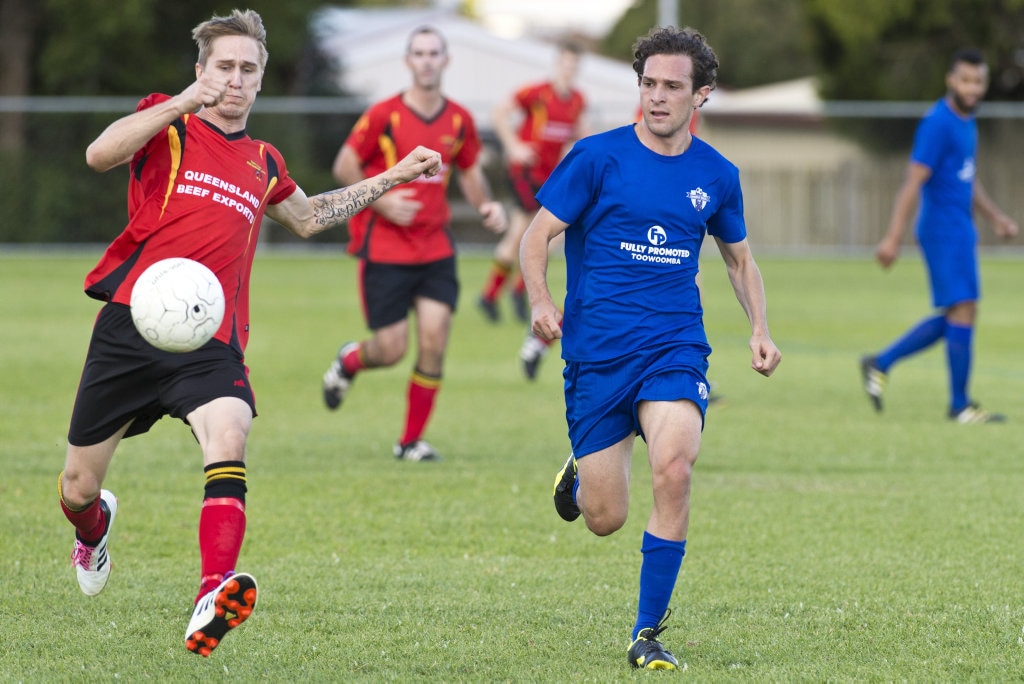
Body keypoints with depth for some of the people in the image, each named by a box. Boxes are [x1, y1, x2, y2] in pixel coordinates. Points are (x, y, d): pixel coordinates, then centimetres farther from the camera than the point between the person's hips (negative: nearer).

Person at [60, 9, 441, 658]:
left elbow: (307, 217, 41)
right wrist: (182, 104, -27)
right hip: (132, 328, -2)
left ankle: (214, 596, -45)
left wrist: (392, 178, 37)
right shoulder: (168, 126, 4)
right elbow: (100, 154, -17)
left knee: (229, 436, -30)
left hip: (212, 342, 2)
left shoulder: (263, 163, 20)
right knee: (79, 487, 7)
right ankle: (95, 529, 46)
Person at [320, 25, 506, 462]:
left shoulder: (459, 120, 5)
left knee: (433, 343, -8)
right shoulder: (383, 115, -8)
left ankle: (412, 441, 6)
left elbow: (470, 172, 19)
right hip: (384, 248, -3)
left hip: (435, 247, 3)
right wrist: (381, 201, -16)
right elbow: (344, 166, -3)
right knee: (391, 350, -4)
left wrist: (486, 205, 0)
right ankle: (348, 361, 34)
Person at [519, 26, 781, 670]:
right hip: (597, 352, -1)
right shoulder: (598, 156, -3)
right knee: (605, 518, -1)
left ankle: (649, 633, -13)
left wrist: (761, 329, 7)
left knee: (673, 468, -26)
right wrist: (541, 300, -19)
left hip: (676, 348, 1)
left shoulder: (717, 175, 7)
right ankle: (579, 473, 39)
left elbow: (739, 258, 22)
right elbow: (537, 235, -1)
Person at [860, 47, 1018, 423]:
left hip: (960, 232, 10)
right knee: (963, 310, -9)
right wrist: (893, 238, -23)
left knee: (953, 319, 12)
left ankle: (880, 364, 19)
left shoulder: (965, 121, 14)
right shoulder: (938, 124, -15)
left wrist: (996, 216, 19)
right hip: (944, 232, -10)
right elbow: (913, 182, -19)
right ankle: (960, 405, -3)